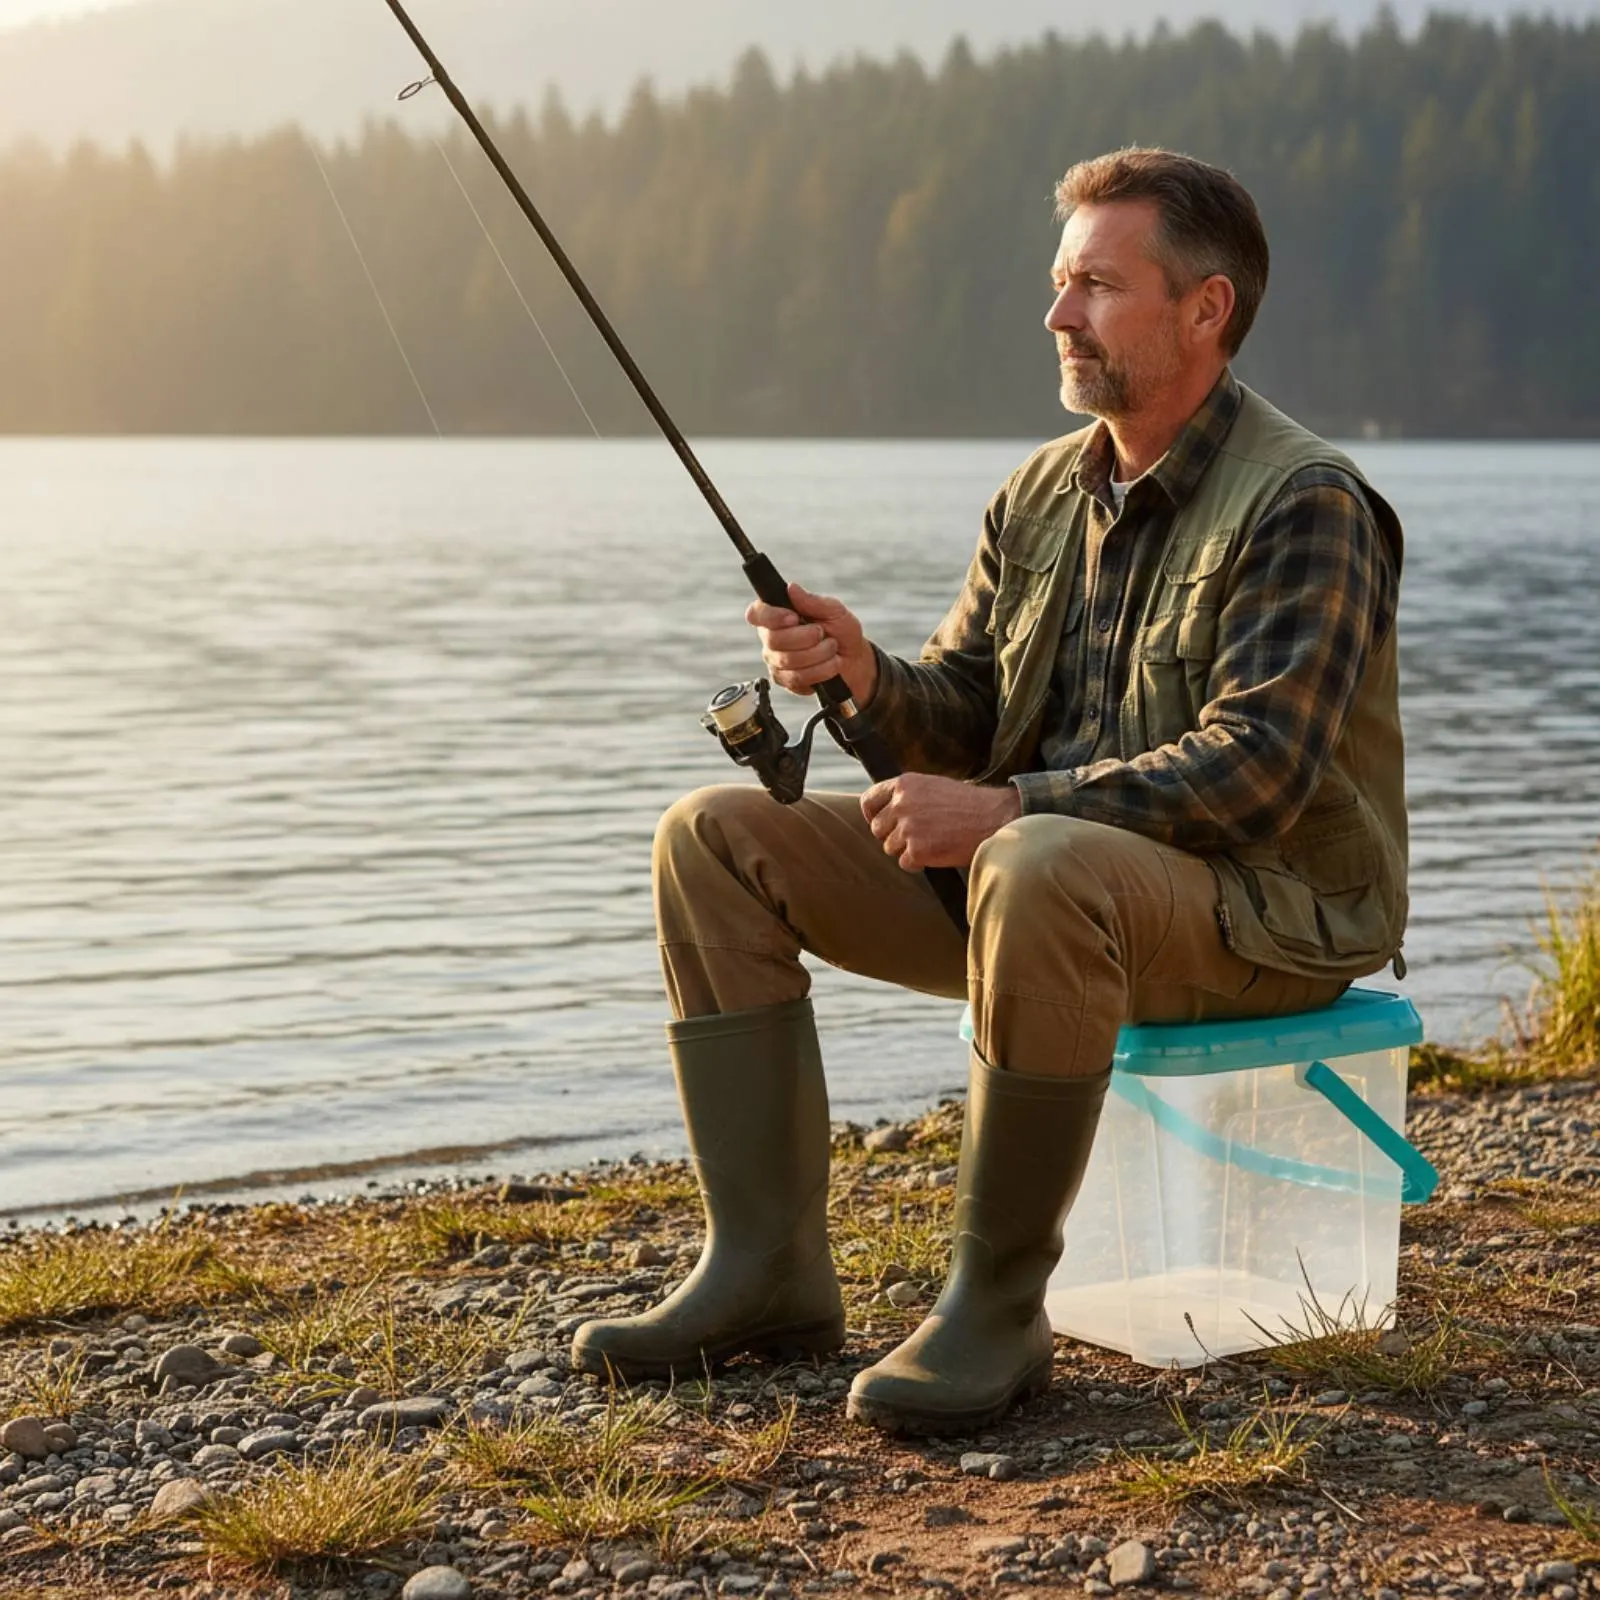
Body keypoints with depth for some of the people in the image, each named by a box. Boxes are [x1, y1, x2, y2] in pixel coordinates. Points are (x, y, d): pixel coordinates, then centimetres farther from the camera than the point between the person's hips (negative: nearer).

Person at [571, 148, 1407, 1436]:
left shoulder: (1304, 505, -14)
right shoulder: (1044, 492, 10)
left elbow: (1253, 773, -24)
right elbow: (965, 716, 10)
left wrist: (1009, 811, -29)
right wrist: (868, 677, -13)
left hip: (1267, 907, -8)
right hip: (1035, 870, 8)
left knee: (1043, 874, -42)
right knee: (719, 837, -2)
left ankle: (996, 1315, -26)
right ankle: (768, 1274, -6)